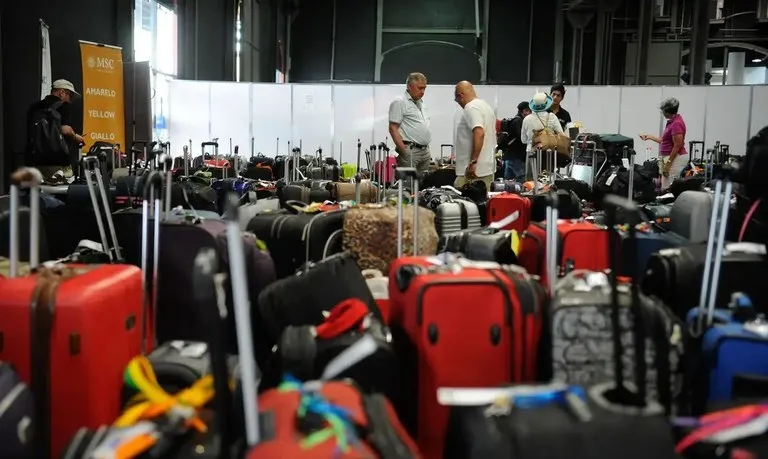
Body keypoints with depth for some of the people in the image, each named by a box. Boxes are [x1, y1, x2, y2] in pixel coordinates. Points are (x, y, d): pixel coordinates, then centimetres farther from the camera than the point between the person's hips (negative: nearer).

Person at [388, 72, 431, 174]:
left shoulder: (421, 103, 20)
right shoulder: (399, 102, -5)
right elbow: (393, 128, -12)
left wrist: (427, 150, 17)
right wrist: (404, 152, -19)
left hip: (425, 151, 8)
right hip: (410, 150, -8)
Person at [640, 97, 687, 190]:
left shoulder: (676, 123, -17)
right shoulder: (672, 122, 14)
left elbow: (678, 146, -20)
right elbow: (664, 140, 21)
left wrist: (668, 163, -19)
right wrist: (649, 136, 28)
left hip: (675, 159, -11)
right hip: (668, 157, 11)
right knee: (665, 188, 11)